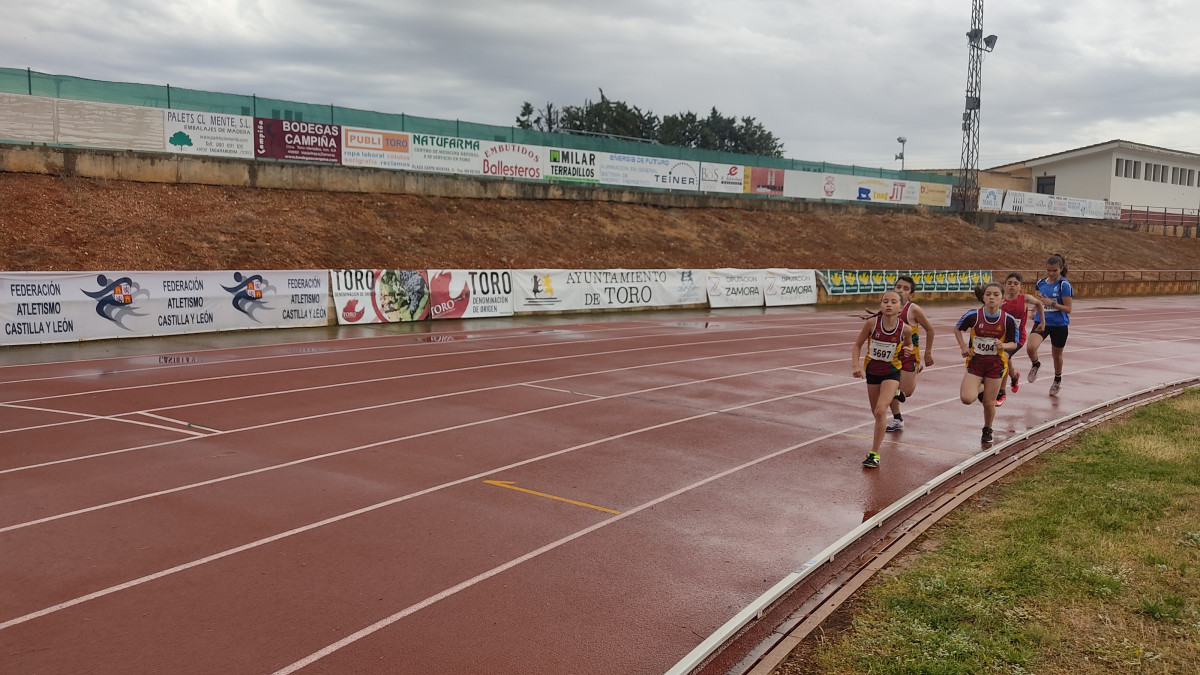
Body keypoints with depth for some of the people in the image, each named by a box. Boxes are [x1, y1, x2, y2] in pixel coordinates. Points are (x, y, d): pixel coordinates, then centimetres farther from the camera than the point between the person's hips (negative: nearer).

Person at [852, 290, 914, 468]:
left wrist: (908, 350, -16)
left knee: (880, 410, -19)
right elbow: (858, 344, -5)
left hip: (891, 372, -2)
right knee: (877, 412, 15)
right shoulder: (871, 323, -18)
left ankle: (874, 453, -9)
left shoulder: (905, 328, -17)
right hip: (872, 371, 2)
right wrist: (856, 365, -17)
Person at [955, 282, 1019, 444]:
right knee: (967, 398, -17)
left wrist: (1003, 345, -22)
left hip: (995, 364, 0)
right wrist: (963, 347, -6)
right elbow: (957, 329, 6)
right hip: (975, 360, 0)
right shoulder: (973, 315, -13)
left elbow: (1013, 344, 0)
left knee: (989, 403, 6)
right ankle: (980, 389, 20)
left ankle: (987, 430, 36)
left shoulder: (1008, 320, -12)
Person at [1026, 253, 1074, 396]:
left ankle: (1058, 379, 40)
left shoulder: (1064, 285, -12)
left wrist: (1052, 303, -25)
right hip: (1042, 322, 3)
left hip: (1059, 325, -3)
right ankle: (1035, 365, 12)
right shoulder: (1041, 283, 3)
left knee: (1057, 354, 14)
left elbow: (1068, 309, -14)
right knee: (1030, 347, -22)